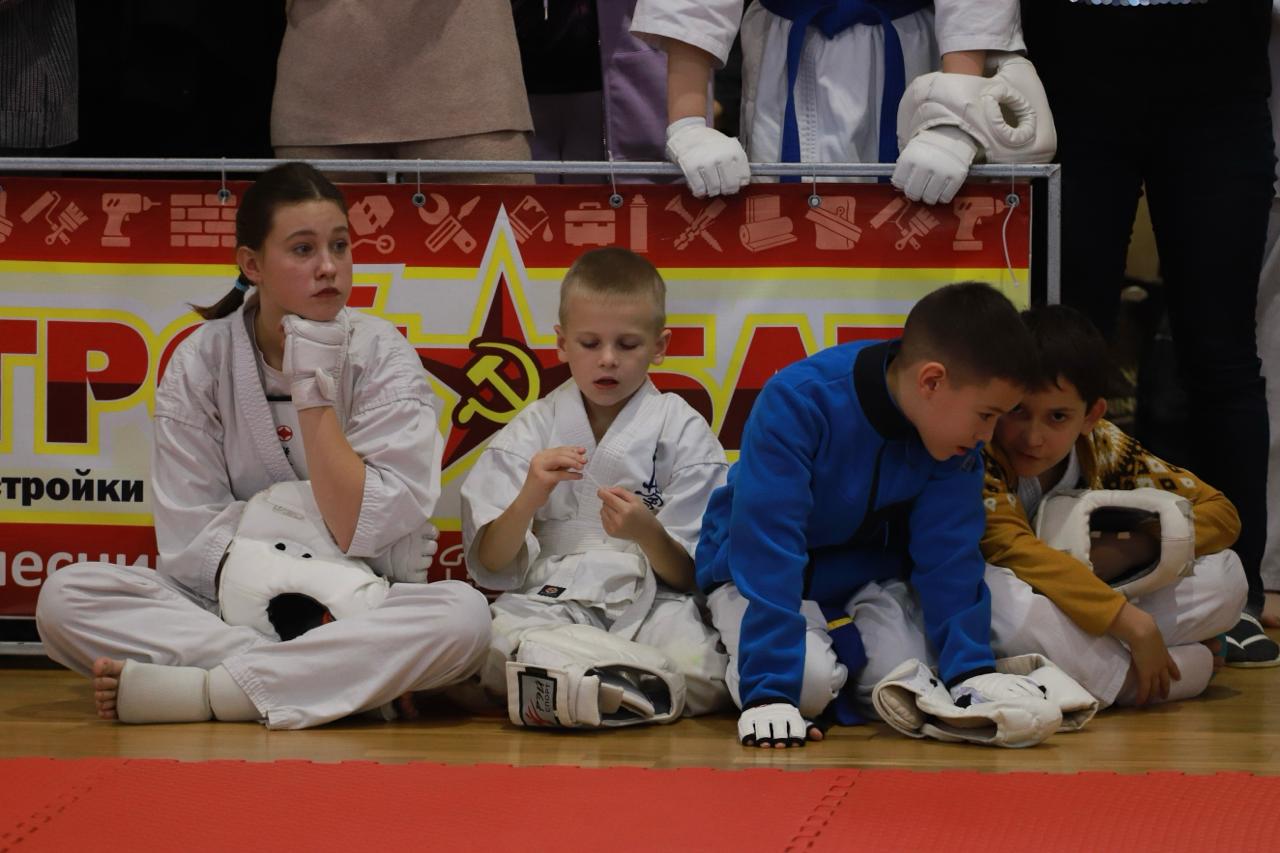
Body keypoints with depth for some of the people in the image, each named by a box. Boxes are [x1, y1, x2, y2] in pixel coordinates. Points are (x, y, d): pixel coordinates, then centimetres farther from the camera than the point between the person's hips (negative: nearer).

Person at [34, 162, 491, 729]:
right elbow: (189, 539, -5)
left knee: (463, 614, -34)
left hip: (361, 610, -1)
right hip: (229, 608, 1)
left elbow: (359, 530, -11)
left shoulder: (383, 357, -3)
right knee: (64, 597, -25)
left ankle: (203, 691, -32)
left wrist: (314, 390, -13)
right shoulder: (201, 363, -1)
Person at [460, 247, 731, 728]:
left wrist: (649, 535, -21)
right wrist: (529, 499, -17)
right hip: (553, 596, 0)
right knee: (492, 641, -35)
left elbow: (690, 574, 2)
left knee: (702, 670, -35)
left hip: (652, 598, 0)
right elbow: (491, 566, 3)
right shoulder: (533, 431, 10)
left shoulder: (683, 431, 7)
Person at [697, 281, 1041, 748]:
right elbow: (767, 547, -35)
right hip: (758, 571, -5)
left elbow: (948, 556, -10)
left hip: (868, 569, 5)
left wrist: (971, 668, -21)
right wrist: (769, 689, -40)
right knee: (809, 681, -31)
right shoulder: (796, 404, -32)